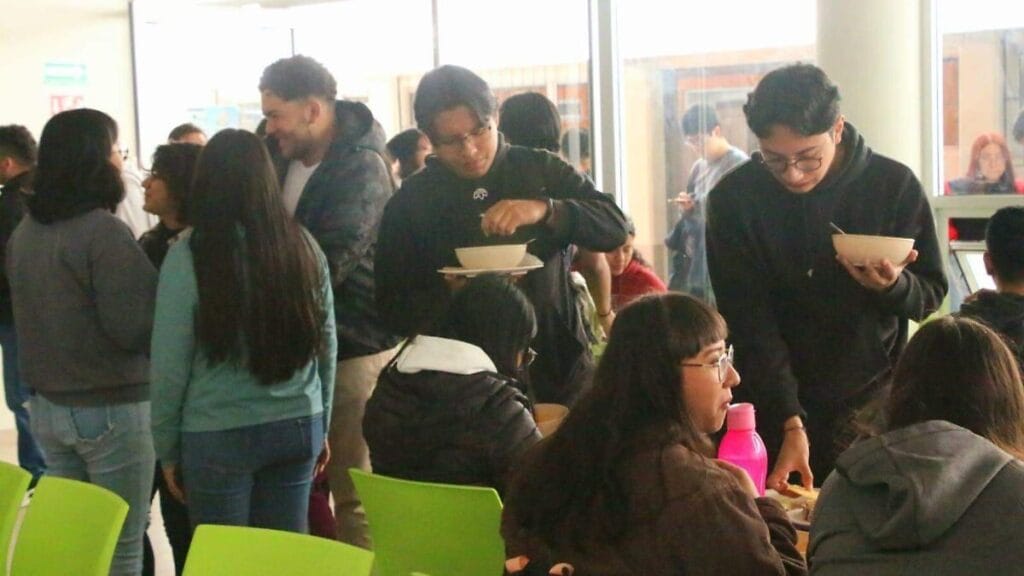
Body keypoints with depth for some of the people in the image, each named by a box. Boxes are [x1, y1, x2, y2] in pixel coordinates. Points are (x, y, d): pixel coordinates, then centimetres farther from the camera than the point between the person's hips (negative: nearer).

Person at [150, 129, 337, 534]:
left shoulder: (188, 257, -12)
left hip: (218, 437, -3)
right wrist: (321, 426, 19)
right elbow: (327, 346, 7)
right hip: (298, 428, 3)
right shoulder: (303, 246, -2)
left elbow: (170, 365, -7)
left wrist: (167, 448, 5)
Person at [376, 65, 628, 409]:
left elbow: (615, 228, -5)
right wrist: (452, 293, -20)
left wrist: (545, 210, -21)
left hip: (559, 374, 1)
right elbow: (394, 311, -1)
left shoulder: (540, 170, 4)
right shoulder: (410, 203, 2)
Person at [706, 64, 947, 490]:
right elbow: (751, 324, -13)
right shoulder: (733, 198, -11)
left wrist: (894, 285, -25)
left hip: (870, 402, 1)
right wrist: (791, 423, -21)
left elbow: (930, 296, -1)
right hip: (774, 407, 0)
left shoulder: (895, 186, -9)